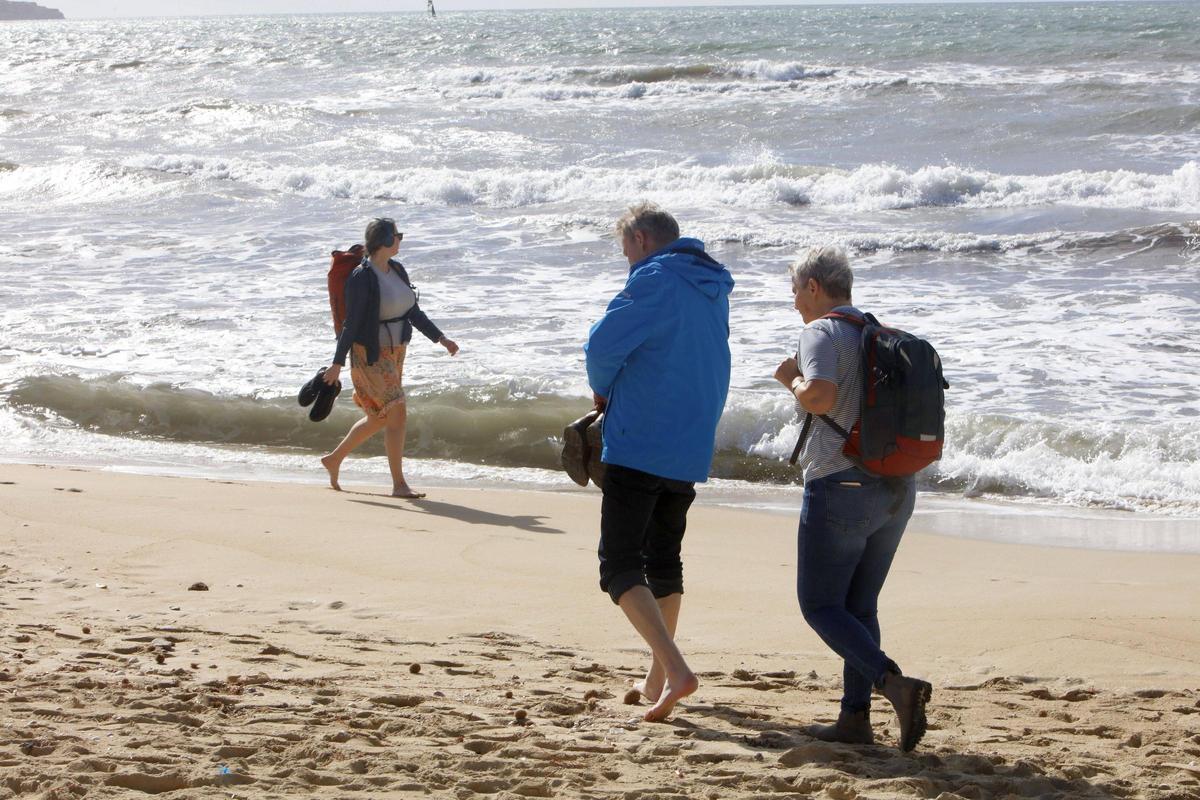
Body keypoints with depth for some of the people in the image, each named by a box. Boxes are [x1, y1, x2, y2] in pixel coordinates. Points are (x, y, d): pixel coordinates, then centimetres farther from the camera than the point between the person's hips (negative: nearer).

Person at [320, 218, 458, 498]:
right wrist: (338, 363, -18)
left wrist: (441, 339, 12)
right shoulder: (361, 278, -17)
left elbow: (413, 312, 15)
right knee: (397, 414, -13)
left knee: (378, 418, 16)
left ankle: (334, 459, 34)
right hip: (371, 356, -9)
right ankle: (399, 484, -8)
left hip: (395, 352, 9)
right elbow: (351, 323, -18)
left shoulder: (397, 270, 7)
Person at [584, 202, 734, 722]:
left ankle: (675, 670, -22)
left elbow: (603, 345, -16)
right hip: (691, 449, 9)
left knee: (620, 565, -7)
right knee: (665, 561, 20)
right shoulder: (713, 288, 15)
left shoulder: (655, 280, -12)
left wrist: (603, 391, 6)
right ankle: (657, 680, 27)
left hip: (638, 445, -9)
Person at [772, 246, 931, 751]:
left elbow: (821, 397, -27)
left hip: (842, 486, -8)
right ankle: (856, 717, 11)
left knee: (820, 605, -1)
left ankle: (894, 683, -19)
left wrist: (793, 381, -5)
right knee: (859, 605, 14)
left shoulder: (822, 332, -9)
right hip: (897, 489, 8)